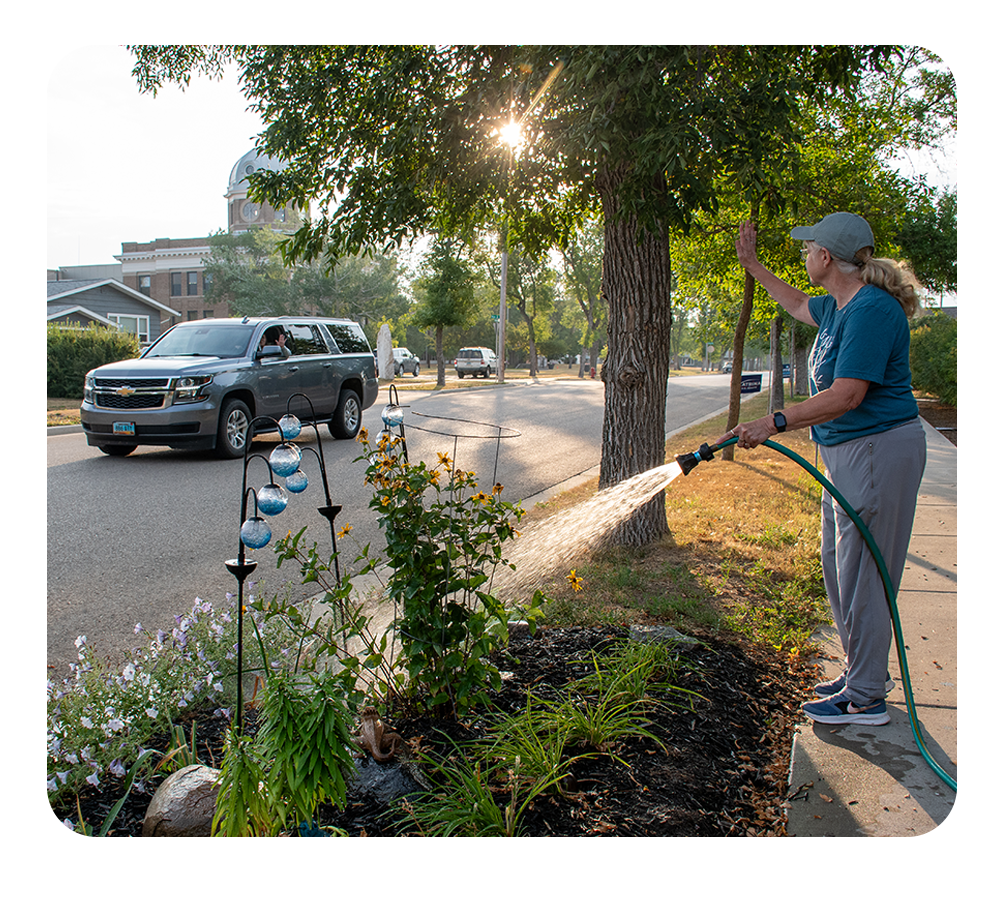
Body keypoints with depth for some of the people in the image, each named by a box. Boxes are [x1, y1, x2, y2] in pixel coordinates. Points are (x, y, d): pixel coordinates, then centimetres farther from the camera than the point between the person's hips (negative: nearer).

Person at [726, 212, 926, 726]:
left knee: (861, 572, -3)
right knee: (839, 567, 17)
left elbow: (847, 395, -27)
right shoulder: (838, 306, 11)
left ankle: (866, 700, 9)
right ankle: (864, 672, 31)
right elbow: (799, 305, 34)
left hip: (878, 450, -11)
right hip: (849, 452, 11)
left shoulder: (872, 309, -20)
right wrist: (752, 265, 37)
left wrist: (774, 424, -28)